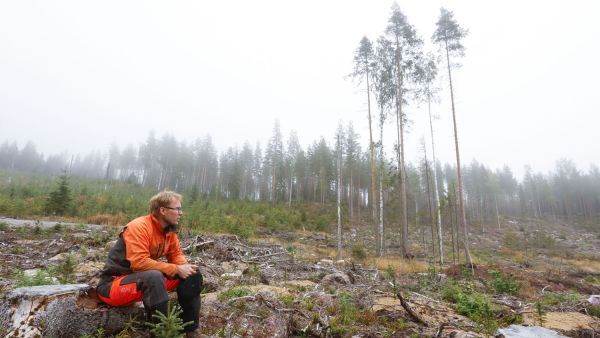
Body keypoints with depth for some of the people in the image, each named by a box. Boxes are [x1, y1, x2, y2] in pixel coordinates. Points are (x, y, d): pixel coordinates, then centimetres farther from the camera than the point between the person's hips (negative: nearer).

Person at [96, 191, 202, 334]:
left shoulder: (169, 230, 0)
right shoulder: (139, 226, -24)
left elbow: (176, 255, 6)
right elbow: (139, 262, -32)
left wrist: (186, 267, -16)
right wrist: (176, 269, -27)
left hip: (147, 279, 8)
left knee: (192, 275, -3)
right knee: (154, 277, -38)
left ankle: (190, 327, 8)